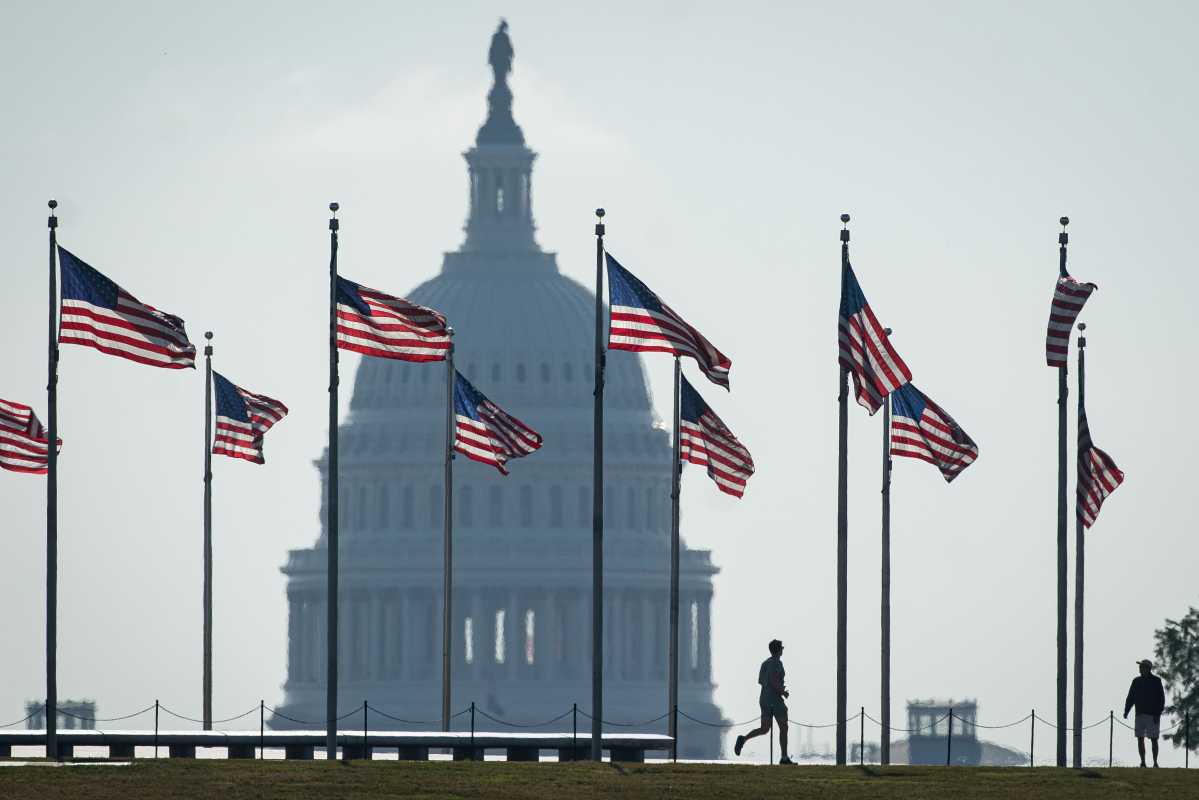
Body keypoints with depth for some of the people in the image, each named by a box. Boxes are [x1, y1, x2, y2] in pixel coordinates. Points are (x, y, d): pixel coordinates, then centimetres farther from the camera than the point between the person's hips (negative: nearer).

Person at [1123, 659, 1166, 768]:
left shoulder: (1156, 681, -2)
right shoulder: (1136, 681, 11)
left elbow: (1161, 699, -5)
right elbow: (1131, 697, 11)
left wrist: (1158, 714, -13)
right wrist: (1126, 711, -1)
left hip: (1153, 715, -4)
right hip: (1140, 714, 4)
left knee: (1154, 739, -3)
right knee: (1140, 739, 0)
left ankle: (1155, 762, 3)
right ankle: (1142, 762, 4)